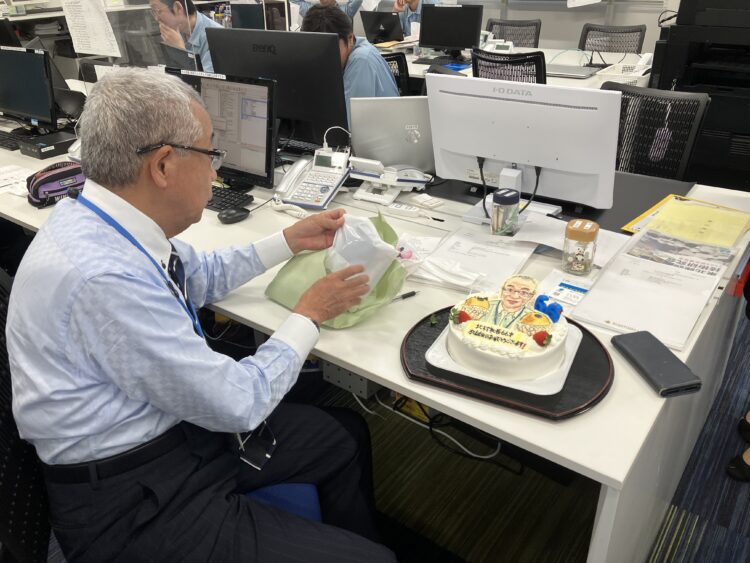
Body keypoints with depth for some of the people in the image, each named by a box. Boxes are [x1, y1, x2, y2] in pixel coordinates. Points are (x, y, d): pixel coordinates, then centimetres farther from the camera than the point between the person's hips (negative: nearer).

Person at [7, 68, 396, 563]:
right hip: (129, 505, -9)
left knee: (348, 435, 17)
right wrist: (309, 316, -9)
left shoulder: (103, 219, -3)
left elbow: (201, 276, 16)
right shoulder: (105, 277, -31)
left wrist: (290, 240, 15)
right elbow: (238, 403, -23)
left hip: (179, 426, 9)